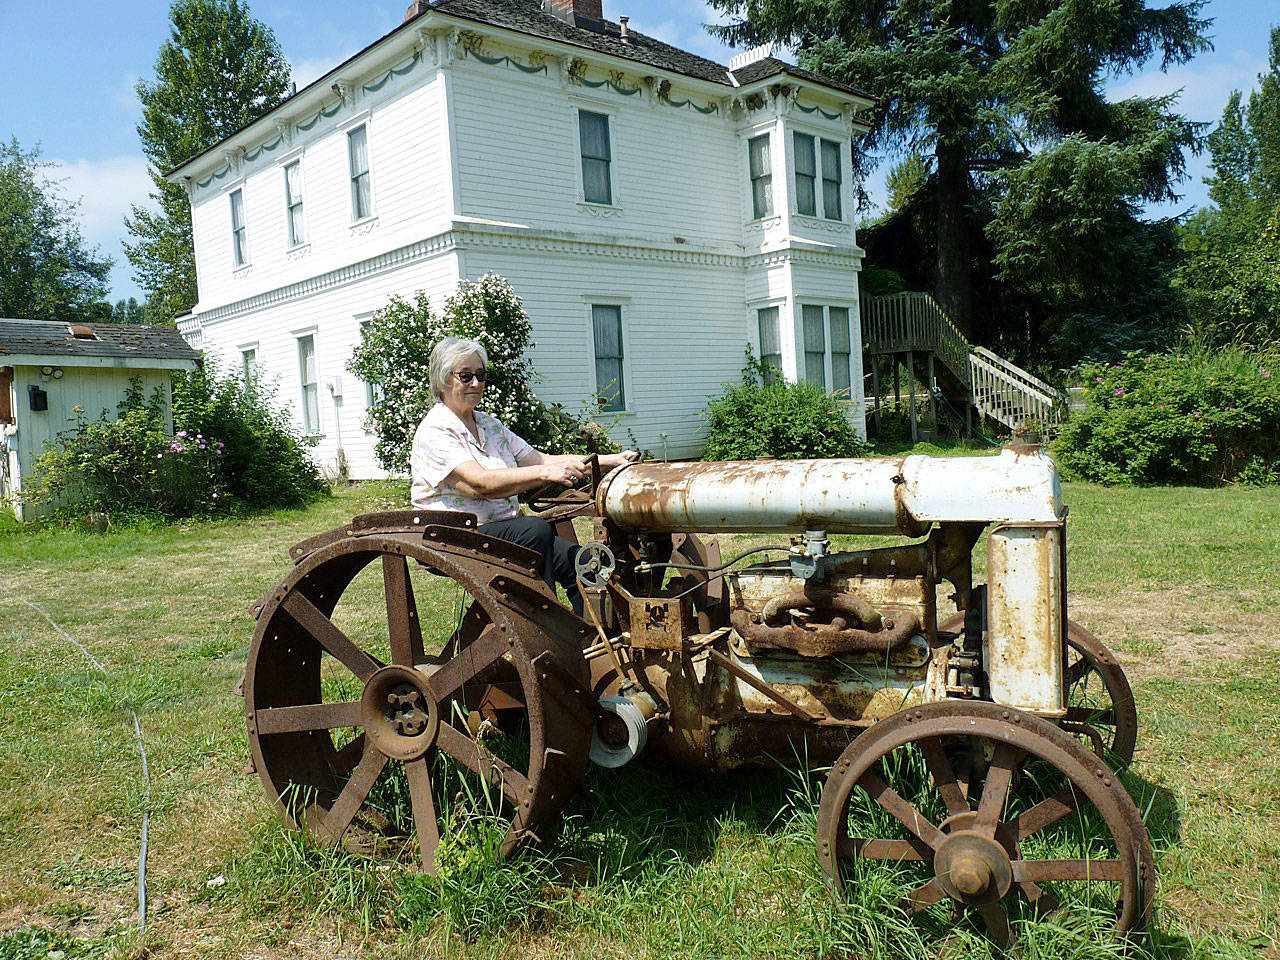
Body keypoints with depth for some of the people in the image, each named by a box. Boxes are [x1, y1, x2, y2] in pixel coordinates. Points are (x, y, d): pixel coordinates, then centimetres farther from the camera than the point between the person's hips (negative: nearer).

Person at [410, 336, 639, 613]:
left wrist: (609, 460, 0)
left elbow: (541, 459, 11)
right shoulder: (433, 432, -8)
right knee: (535, 529, -33)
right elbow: (480, 483, -24)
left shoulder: (490, 424, 17)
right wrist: (546, 473, -35)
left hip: (505, 531, 7)